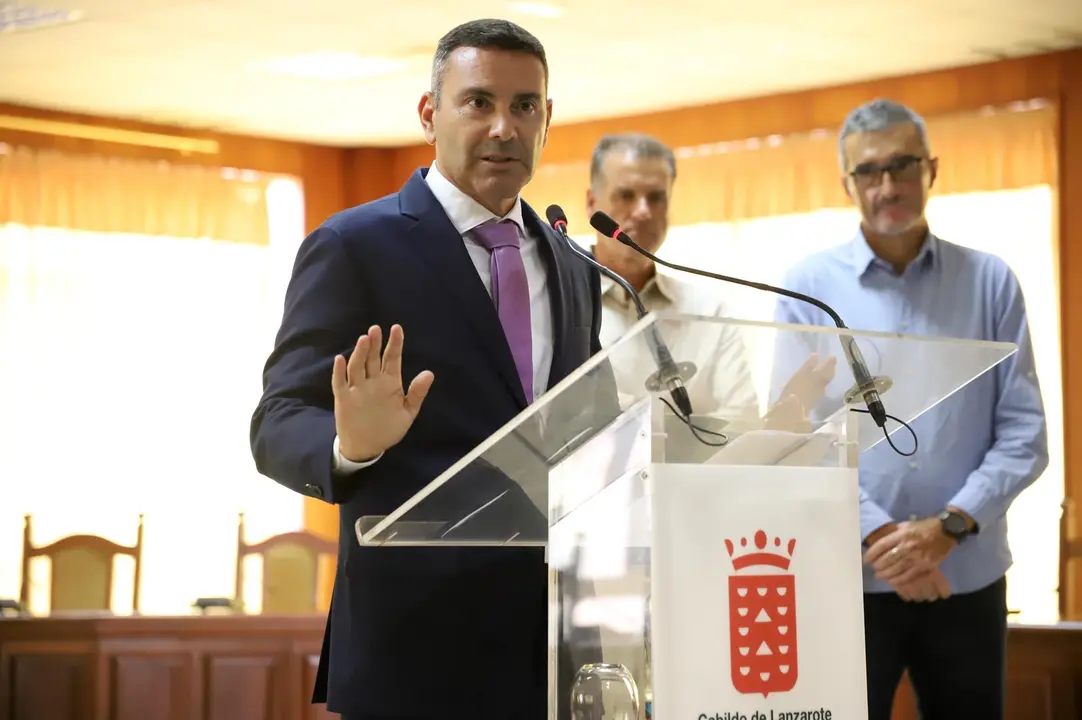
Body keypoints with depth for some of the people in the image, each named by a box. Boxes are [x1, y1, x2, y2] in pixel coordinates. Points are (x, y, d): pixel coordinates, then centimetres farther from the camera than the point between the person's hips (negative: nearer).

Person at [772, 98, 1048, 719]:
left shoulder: (990, 282, 4)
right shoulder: (810, 288, 2)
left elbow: (1025, 432, 0)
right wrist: (878, 535, -15)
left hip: (968, 577, 1)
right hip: (848, 576, -1)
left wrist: (949, 527, -13)